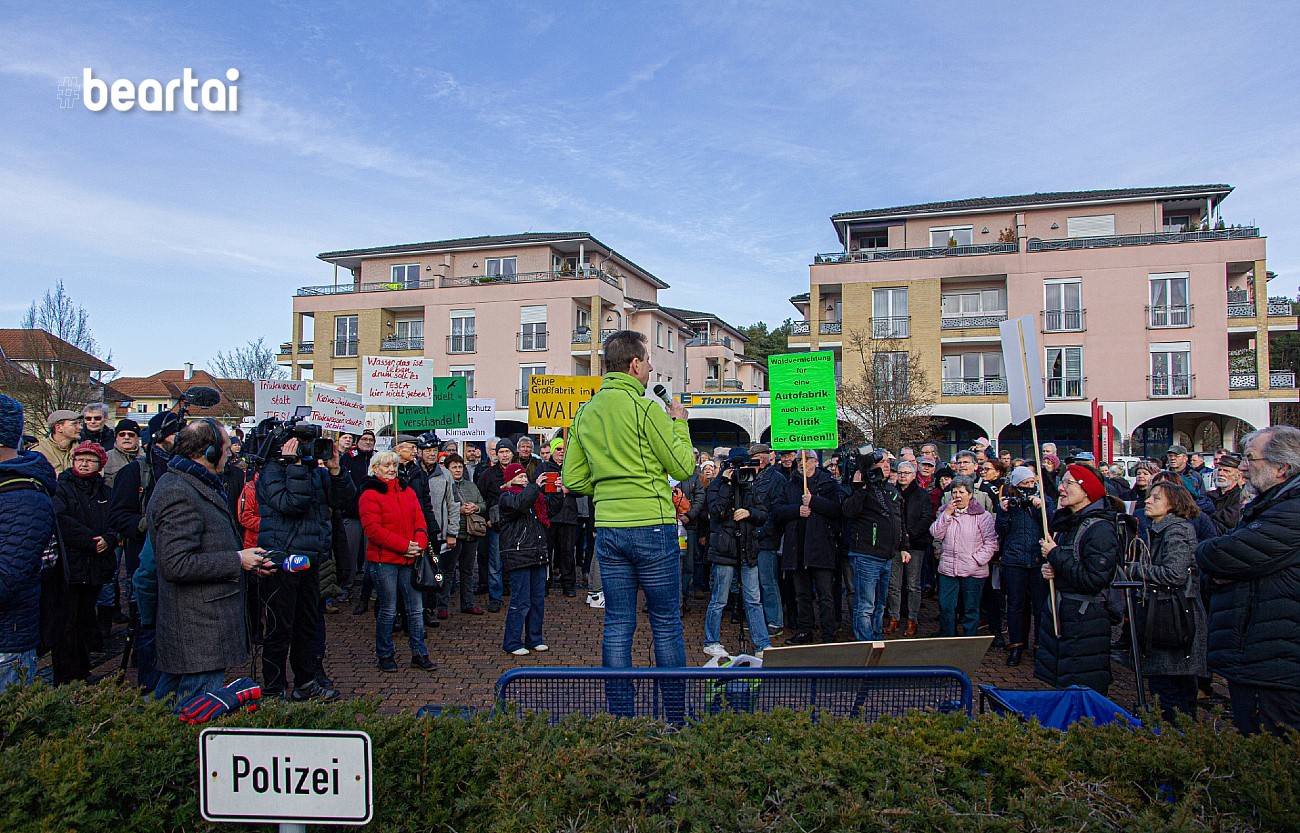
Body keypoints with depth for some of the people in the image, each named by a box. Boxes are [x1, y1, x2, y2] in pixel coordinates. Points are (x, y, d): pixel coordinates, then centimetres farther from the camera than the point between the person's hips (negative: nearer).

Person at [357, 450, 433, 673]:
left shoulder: (407, 492, 13)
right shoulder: (369, 495, -5)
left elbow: (419, 520, 11)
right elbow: (373, 529, -14)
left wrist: (419, 544, -8)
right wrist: (404, 545, -16)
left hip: (409, 559, 5)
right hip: (383, 560, -5)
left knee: (416, 607, 7)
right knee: (388, 610, 4)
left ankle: (419, 653, 18)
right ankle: (385, 655, 20)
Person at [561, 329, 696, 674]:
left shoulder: (585, 413, 8)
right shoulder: (646, 408, -10)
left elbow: (573, 480, 11)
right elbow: (683, 467, -5)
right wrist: (680, 423, 9)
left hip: (607, 528, 5)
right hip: (652, 527, -5)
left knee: (617, 625, 10)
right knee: (667, 624, 6)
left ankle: (619, 700, 15)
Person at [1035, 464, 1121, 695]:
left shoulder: (1100, 528, -17)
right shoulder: (1068, 522, 9)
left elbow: (1095, 580, -24)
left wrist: (1055, 555, -18)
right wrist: (1049, 569, 1)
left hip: (1086, 621, -8)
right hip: (1060, 614, 8)